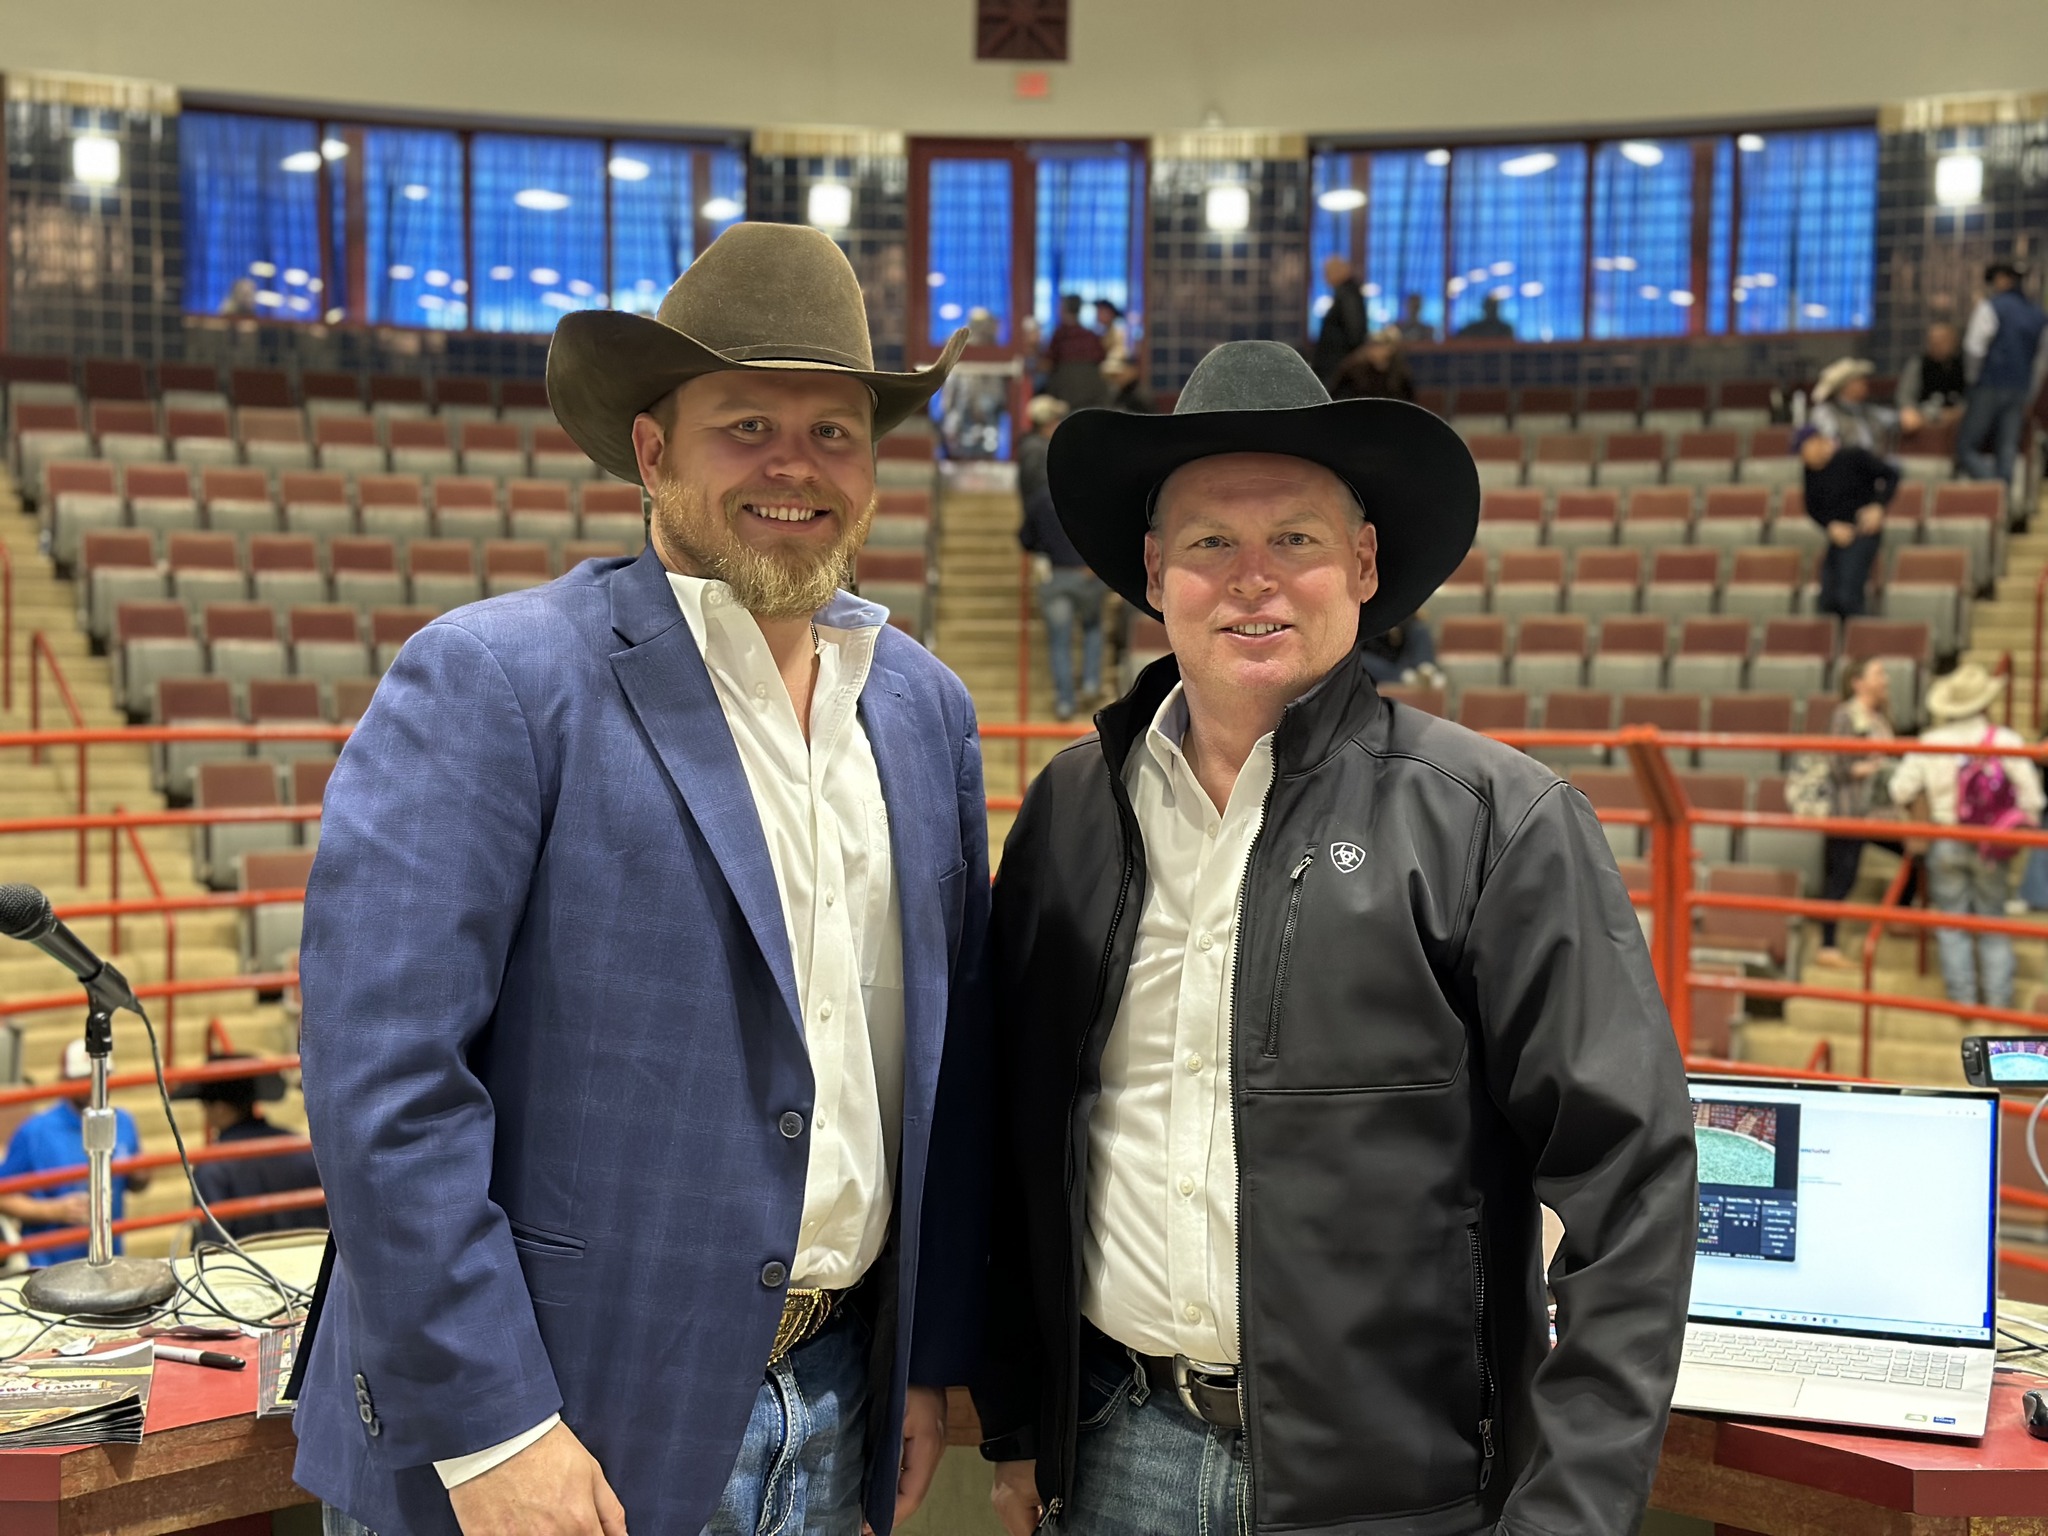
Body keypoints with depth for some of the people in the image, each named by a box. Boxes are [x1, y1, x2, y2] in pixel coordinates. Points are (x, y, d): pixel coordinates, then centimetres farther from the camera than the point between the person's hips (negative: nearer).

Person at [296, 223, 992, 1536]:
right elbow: (380, 1065, -17)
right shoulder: (491, 683, -12)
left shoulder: (925, 709, 6)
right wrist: (490, 1428, -18)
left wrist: (932, 1358, 10)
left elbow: (949, 1054, 11)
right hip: (553, 1428, -5)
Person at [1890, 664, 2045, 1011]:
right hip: (1991, 850, 0)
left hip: (1945, 844, 0)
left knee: (1951, 927, 9)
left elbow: (1900, 791, -6)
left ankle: (1962, 997, 12)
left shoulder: (1929, 743, -7)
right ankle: (1998, 999, 15)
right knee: (1993, 924, 13)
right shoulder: (2007, 741, -10)